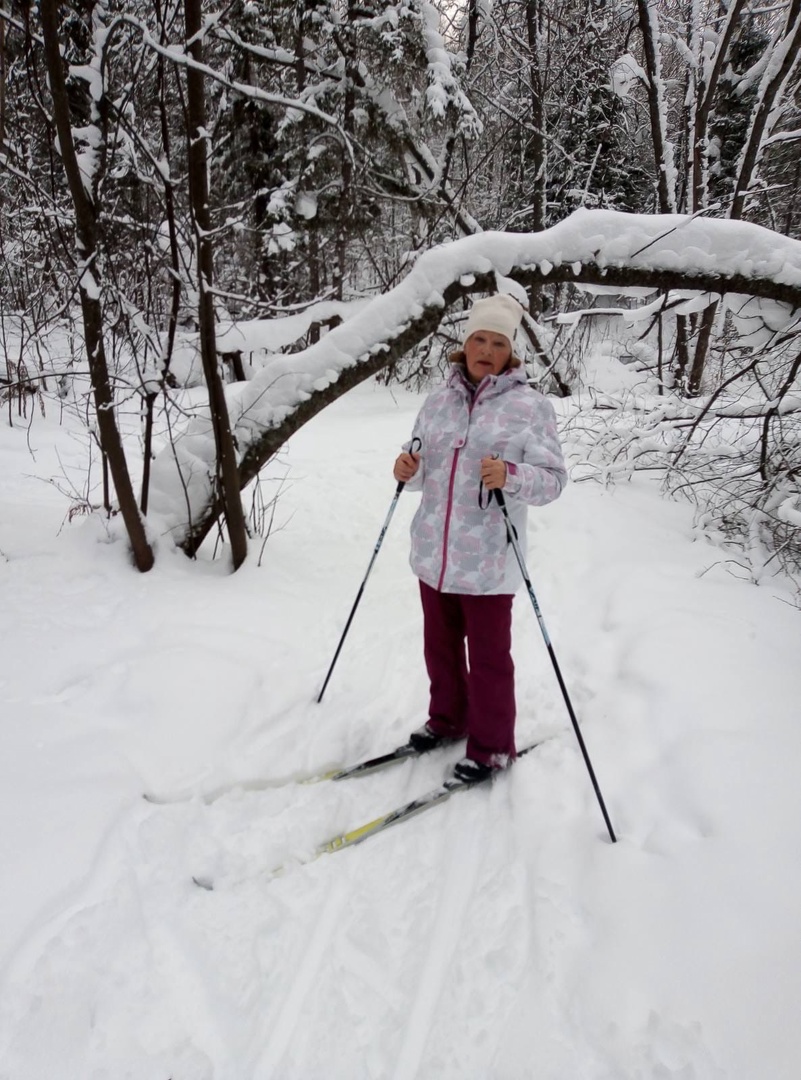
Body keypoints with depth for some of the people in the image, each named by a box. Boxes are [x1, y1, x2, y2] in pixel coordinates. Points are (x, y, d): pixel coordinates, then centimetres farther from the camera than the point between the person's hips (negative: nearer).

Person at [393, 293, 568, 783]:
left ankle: (492, 745, 26)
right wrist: (408, 470, -8)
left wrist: (510, 476, -29)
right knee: (440, 645, 20)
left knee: (488, 655, 6)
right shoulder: (439, 401, 8)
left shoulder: (529, 406, -7)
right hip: (434, 552, 6)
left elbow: (554, 478, -10)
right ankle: (448, 719, 42)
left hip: (488, 559, -5)